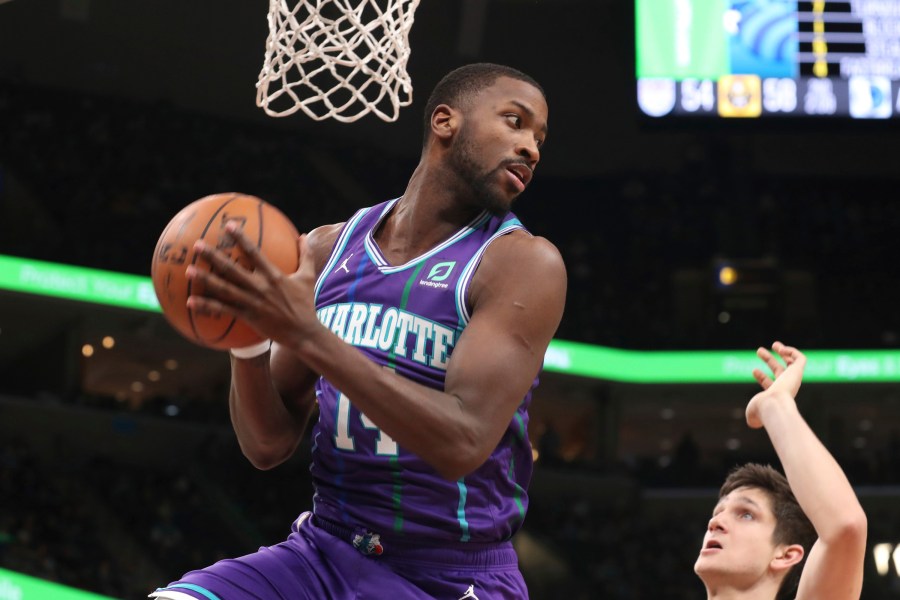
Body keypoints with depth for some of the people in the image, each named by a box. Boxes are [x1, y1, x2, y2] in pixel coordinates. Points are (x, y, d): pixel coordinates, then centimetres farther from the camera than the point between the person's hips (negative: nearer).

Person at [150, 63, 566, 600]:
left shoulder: (524, 262, -9)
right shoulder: (327, 249, 6)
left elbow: (463, 443, -22)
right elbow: (269, 446, 7)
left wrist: (306, 334, -27)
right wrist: (247, 345, -14)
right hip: (325, 551, 4)